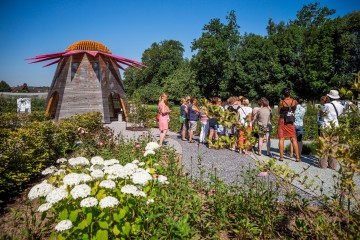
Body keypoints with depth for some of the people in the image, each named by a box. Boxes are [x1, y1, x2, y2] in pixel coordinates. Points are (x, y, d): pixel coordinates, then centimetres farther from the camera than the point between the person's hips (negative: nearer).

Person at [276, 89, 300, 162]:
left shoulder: (281, 102, -11)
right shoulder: (294, 101, -3)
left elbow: (279, 112, 0)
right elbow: (294, 110, 12)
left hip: (282, 121, -2)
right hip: (291, 122, 2)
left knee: (281, 139, 4)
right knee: (293, 139, 8)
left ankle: (281, 156, 3)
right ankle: (298, 157, 8)